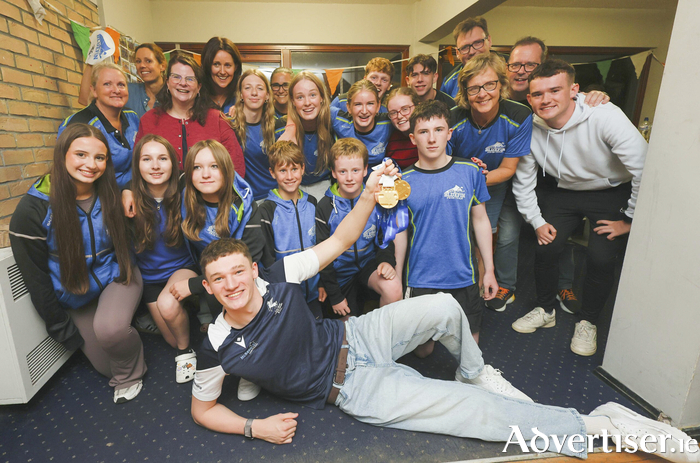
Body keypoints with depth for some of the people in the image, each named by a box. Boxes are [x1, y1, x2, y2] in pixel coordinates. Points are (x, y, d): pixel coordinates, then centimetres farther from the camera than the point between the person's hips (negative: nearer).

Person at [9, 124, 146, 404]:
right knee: (106, 367, 9)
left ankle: (129, 374, -1)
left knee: (109, 328, -33)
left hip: (116, 277, 0)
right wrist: (61, 328, -8)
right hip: (76, 298, 1)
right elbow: (35, 276, -11)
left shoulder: (111, 195, -11)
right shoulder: (33, 209, -17)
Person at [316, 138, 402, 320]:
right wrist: (334, 296, -7)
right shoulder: (325, 207, -12)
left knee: (393, 288, -30)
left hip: (369, 262, 1)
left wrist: (386, 260, -19)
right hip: (341, 273, 0)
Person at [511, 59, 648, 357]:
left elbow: (645, 170, -23)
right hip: (564, 191, 3)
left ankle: (588, 322, 11)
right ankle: (546, 310, 17)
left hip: (613, 193, -3)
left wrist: (630, 220, -16)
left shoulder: (605, 117, -27)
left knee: (600, 257, -17)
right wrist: (537, 221, -6)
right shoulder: (530, 128, -15)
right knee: (546, 247, -11)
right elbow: (523, 182, -3)